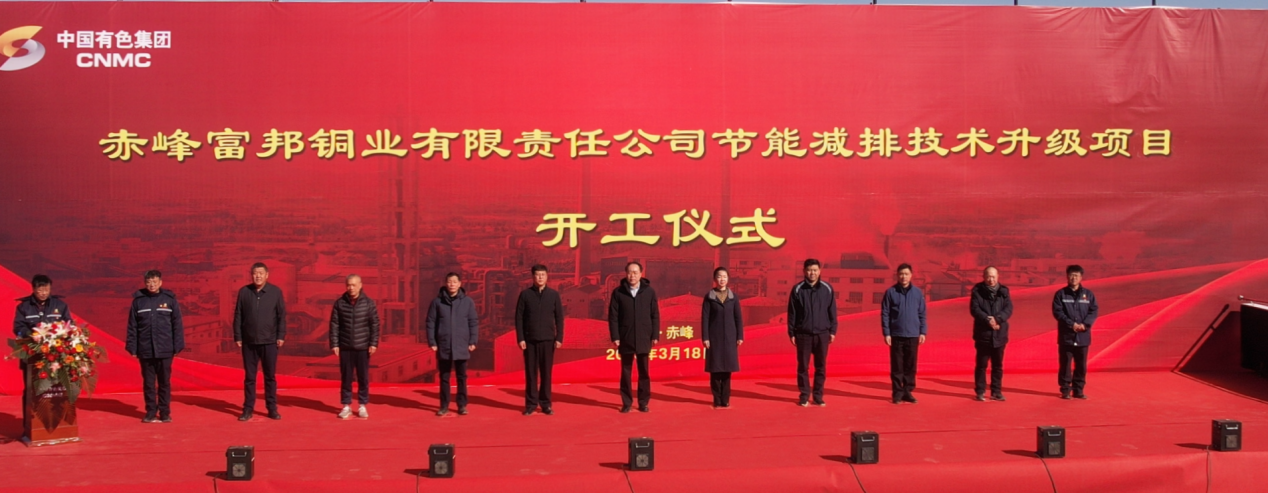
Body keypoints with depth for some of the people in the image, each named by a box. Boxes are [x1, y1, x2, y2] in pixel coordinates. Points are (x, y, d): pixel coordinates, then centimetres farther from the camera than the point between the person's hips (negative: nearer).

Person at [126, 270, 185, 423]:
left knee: (164, 382, 6)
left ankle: (165, 413, 14)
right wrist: (132, 347, 1)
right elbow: (132, 326, 5)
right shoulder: (138, 300, 3)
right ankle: (151, 412, 17)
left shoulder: (169, 299, 2)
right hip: (145, 350, 1)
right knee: (148, 383, 8)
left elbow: (177, 324, 2)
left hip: (165, 350, -1)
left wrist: (177, 346, -2)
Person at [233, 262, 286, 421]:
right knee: (249, 376, 7)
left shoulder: (275, 292, -1)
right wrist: (237, 337, 0)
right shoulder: (244, 292, 2)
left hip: (269, 341, -1)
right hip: (249, 341, 1)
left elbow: (281, 315, 0)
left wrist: (281, 336, -6)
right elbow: (238, 316, 4)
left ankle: (272, 408, 13)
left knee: (270, 376, 6)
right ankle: (248, 409, 14)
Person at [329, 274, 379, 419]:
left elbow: (374, 324, 0)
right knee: (346, 377, 6)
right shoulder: (339, 303, 0)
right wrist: (334, 344, -5)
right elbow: (334, 325, 1)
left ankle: (362, 406, 15)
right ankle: (346, 406, 15)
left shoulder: (368, 303, -1)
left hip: (363, 347, 0)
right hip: (345, 347, 1)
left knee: (363, 377, 5)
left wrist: (374, 343, -7)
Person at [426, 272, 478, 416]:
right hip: (443, 346, 0)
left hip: (461, 346, 0)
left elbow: (474, 322, 3)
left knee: (462, 377, 8)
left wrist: (473, 341, -3)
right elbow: (430, 322, 2)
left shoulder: (467, 302, 1)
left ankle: (462, 405, 17)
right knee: (444, 377, 8)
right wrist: (432, 342, -4)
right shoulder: (437, 301, 0)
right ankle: (444, 406, 15)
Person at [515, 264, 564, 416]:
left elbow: (559, 318, 4)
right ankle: (530, 404, 10)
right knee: (531, 373, 3)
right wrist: (520, 338, -6)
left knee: (546, 373, 4)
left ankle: (546, 404, 11)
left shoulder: (554, 294, 3)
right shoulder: (525, 294, 1)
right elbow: (519, 317, 1)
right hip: (530, 340, 0)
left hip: (548, 340, 1)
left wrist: (559, 338, -2)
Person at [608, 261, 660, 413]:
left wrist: (655, 335, -3)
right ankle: (626, 403, 12)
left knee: (644, 372, 6)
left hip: (644, 339, 0)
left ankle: (643, 402, 14)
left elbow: (655, 315, 3)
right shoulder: (618, 292, 0)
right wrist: (615, 337, -7)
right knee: (626, 372, 5)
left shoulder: (649, 292, 2)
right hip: (625, 339, 0)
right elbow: (613, 316, -1)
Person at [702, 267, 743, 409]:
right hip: (714, 337, -2)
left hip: (729, 337, 2)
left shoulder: (733, 297, 6)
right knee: (715, 369, 0)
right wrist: (705, 337, -9)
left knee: (727, 368, 3)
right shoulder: (709, 297, 0)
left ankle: (725, 400, 10)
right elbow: (705, 318, -3)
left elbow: (738, 318, 6)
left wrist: (740, 336, 0)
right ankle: (717, 400, 7)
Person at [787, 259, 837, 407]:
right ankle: (804, 396, 12)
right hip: (803, 334, -1)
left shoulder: (827, 289, 2)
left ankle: (818, 396, 15)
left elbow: (832, 312, 6)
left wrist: (833, 331, 3)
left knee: (821, 367, 6)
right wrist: (791, 333, -2)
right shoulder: (797, 289, -2)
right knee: (803, 367, 4)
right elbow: (792, 313, 1)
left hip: (822, 334, 1)